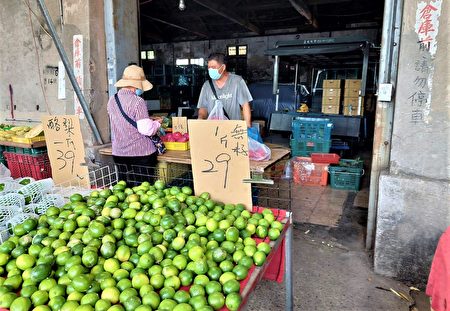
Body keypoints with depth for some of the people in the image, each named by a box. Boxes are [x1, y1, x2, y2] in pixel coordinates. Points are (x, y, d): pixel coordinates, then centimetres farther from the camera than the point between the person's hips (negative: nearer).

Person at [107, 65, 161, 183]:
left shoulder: (112, 100, 5)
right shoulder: (137, 102, -15)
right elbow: (147, 129, -17)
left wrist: (148, 120, 19)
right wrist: (157, 123, 3)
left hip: (118, 154, 6)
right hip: (141, 153, -6)